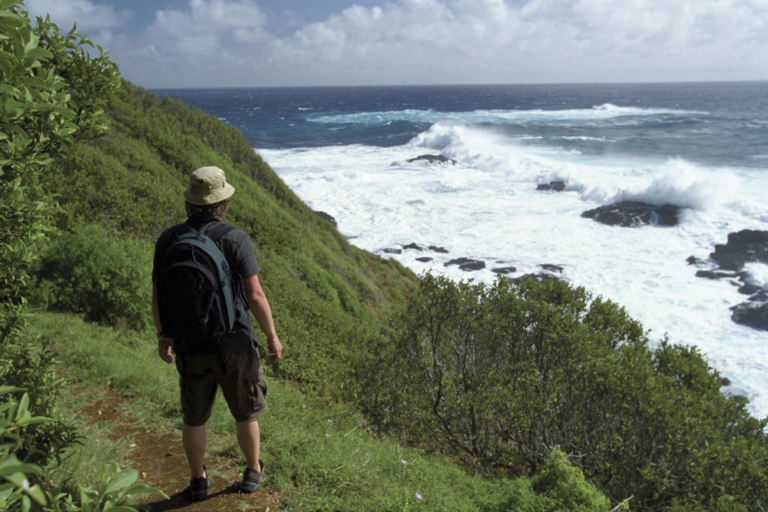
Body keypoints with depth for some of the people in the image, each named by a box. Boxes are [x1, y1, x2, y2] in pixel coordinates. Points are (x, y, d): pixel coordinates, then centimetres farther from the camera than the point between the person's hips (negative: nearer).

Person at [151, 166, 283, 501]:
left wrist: (163, 336, 15)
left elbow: (158, 295, 1)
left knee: (194, 417, 19)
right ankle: (253, 471, 36)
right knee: (246, 413, 19)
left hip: (190, 346, 3)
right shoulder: (235, 239, -17)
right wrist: (272, 336, -4)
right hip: (234, 344, -3)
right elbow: (255, 295, -17)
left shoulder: (168, 240, -5)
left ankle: (198, 480, 34)